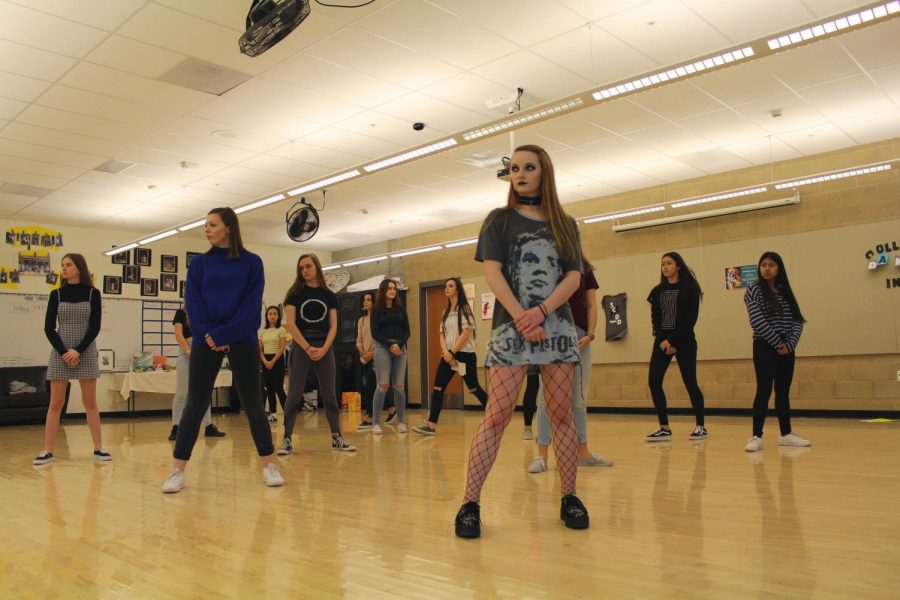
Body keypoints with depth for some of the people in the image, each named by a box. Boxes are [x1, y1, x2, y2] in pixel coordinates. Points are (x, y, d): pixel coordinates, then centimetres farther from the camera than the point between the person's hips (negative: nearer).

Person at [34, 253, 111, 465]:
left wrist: (78, 351, -14)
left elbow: (95, 327, -3)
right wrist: (64, 352, -12)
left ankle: (98, 448, 5)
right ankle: (47, 450, 4)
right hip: (60, 352, 1)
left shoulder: (93, 293, 2)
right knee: (56, 403, 0)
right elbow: (48, 328, 0)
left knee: (90, 402, 1)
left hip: (86, 352, -1)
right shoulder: (56, 294, 5)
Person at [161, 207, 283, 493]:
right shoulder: (199, 264, 10)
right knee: (195, 405, 0)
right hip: (205, 341, 2)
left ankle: (269, 465, 12)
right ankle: (178, 470, 7)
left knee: (252, 404, 3)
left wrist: (223, 334, -15)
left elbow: (252, 305, -6)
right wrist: (208, 334, -14)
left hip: (242, 340, -1)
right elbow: (193, 303, 2)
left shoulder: (251, 262, 3)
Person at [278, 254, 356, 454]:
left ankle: (337, 439, 10)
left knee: (329, 394, 4)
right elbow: (290, 324, -7)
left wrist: (323, 348, -11)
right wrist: (308, 348, -14)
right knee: (294, 395, -3)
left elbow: (333, 326, 4)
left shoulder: (329, 296, 8)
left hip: (325, 347, 2)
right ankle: (286, 439, 3)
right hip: (301, 347, -2)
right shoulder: (295, 294, 1)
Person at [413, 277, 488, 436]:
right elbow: (442, 334, 11)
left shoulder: (464, 309, -6)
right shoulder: (445, 312, 15)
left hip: (465, 354, -6)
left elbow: (466, 333, -13)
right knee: (437, 387, -3)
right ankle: (431, 425, -4)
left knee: (474, 388, -1)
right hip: (448, 354, 7)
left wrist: (453, 352, -14)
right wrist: (445, 351, -7)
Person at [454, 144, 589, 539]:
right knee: (496, 416, -8)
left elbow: (574, 277, 3)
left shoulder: (565, 225, 14)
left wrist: (541, 311, -14)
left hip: (557, 327, 2)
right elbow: (493, 274, -3)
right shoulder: (499, 220, 9)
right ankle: (470, 503, -4)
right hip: (510, 328, -2)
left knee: (562, 415, 4)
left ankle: (569, 497, 15)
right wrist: (521, 318, -15)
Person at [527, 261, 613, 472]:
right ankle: (542, 455, 2)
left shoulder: (585, 270, 12)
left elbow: (591, 305, 9)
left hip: (579, 335, 3)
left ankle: (583, 453, 19)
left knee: (579, 398, 10)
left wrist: (590, 335, -4)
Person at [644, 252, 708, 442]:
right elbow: (655, 318, 7)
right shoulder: (658, 290, 12)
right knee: (653, 382, -6)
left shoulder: (689, 288, -1)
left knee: (690, 383, -3)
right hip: (661, 341, 4)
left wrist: (673, 340, -14)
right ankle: (664, 428, 2)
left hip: (684, 341, -4)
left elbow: (691, 318, -7)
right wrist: (662, 340, -9)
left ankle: (700, 426, 13)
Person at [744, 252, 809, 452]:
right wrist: (777, 343, -15)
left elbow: (798, 320, 5)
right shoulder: (754, 290, -3)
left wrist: (789, 344, -9)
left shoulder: (786, 292, 11)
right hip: (765, 347, -5)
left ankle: (786, 434, 18)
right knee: (764, 389, -9)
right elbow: (757, 321, -14)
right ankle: (756, 437, -8)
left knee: (783, 390, 10)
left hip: (786, 348, 5)